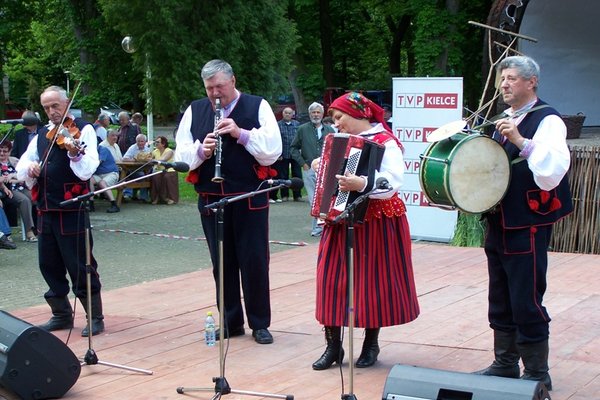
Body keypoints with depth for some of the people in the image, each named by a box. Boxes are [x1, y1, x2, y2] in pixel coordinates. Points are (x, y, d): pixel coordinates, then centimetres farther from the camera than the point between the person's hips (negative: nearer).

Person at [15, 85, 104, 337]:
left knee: (80, 265, -3)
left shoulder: (82, 130, -5)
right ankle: (62, 314, 26)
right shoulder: (42, 134, 14)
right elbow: (21, 168, 16)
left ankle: (95, 317, 8)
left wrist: (75, 154, -36)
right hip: (45, 209, 7)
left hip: (71, 209, -6)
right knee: (49, 264, 12)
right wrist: (30, 168, -7)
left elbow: (88, 170, -16)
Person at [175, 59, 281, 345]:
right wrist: (201, 150, -15)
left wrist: (241, 134, -19)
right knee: (222, 263, 10)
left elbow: (273, 151, -9)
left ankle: (260, 323, 13)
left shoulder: (257, 107, 0)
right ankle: (230, 322, 21)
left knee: (255, 262, 2)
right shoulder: (195, 111, 8)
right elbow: (181, 156, 5)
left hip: (250, 199, -3)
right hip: (211, 200, 3)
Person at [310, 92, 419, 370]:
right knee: (332, 281, 1)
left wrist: (362, 185, -42)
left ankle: (371, 344, 19)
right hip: (341, 221, 7)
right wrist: (322, 168, 8)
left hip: (375, 224, -7)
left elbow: (393, 181, -28)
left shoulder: (384, 142, -12)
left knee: (374, 282, 3)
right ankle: (333, 346, 8)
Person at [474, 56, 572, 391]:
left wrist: (521, 141, -32)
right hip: (499, 225, 8)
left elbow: (552, 173, -26)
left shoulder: (547, 120, -11)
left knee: (526, 304, -3)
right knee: (500, 302, 16)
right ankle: (505, 365, 29)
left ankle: (537, 375, 10)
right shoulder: (504, 121, 14)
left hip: (528, 227, -8)